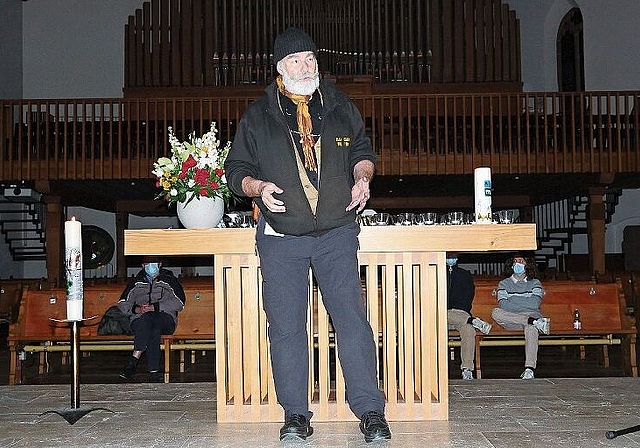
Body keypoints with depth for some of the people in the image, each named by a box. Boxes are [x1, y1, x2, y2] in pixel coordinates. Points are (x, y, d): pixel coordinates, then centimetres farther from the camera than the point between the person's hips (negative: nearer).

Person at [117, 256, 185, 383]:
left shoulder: (169, 280, 11)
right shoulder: (137, 282, 20)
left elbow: (179, 303, -3)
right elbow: (122, 303, 15)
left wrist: (154, 307, -14)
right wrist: (136, 309, -8)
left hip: (165, 320, -1)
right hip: (139, 321, 1)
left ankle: (134, 360, -40)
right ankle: (154, 371, -42)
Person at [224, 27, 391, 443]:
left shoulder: (341, 107, 12)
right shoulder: (257, 116, 8)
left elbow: (363, 150, 22)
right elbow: (236, 169, 11)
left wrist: (362, 178, 1)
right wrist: (258, 187, -10)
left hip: (337, 234, 0)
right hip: (281, 239, 0)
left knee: (352, 320, -5)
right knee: (286, 327, 0)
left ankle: (371, 411, 4)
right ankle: (295, 414, 12)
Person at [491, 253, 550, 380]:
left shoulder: (535, 283, 16)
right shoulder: (504, 283, 18)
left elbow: (535, 304, -3)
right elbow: (502, 305, -1)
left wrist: (512, 302, -1)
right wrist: (524, 305, -7)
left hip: (531, 315, -1)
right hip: (510, 320, 1)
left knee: (531, 328, -38)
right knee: (495, 313, -32)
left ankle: (530, 368, -47)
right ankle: (536, 322, -35)